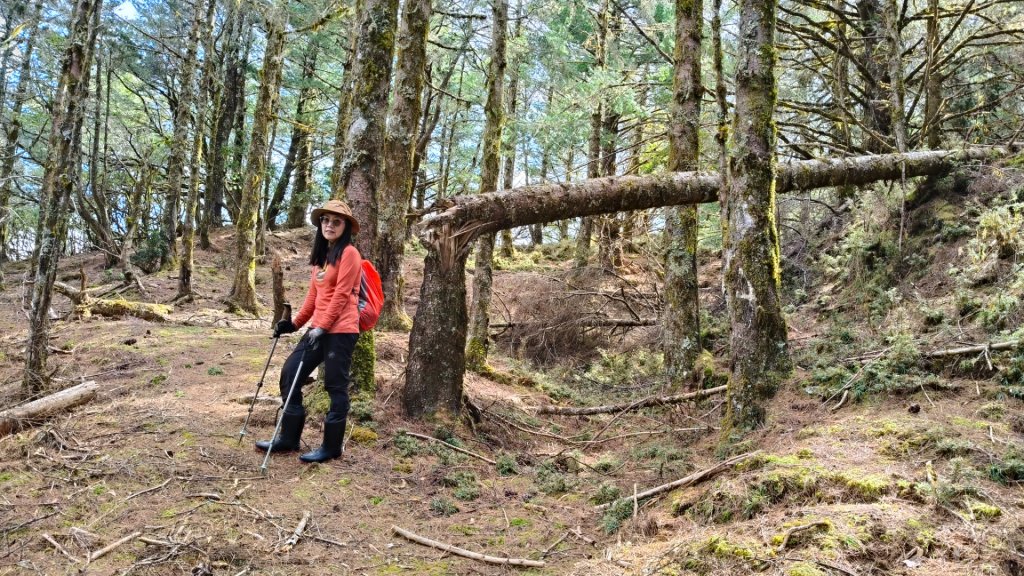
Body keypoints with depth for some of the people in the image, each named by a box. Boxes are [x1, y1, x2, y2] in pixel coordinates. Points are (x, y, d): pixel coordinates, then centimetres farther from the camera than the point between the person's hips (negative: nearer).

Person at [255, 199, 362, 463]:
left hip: (340, 330, -9)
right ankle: (289, 438, 18)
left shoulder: (349, 253, -7)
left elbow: (341, 294, -14)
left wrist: (322, 327, -18)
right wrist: (295, 323, 14)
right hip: (319, 328, 9)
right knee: (290, 374, 7)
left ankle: (331, 447, 10)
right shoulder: (321, 255, 19)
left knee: (335, 386, -2)